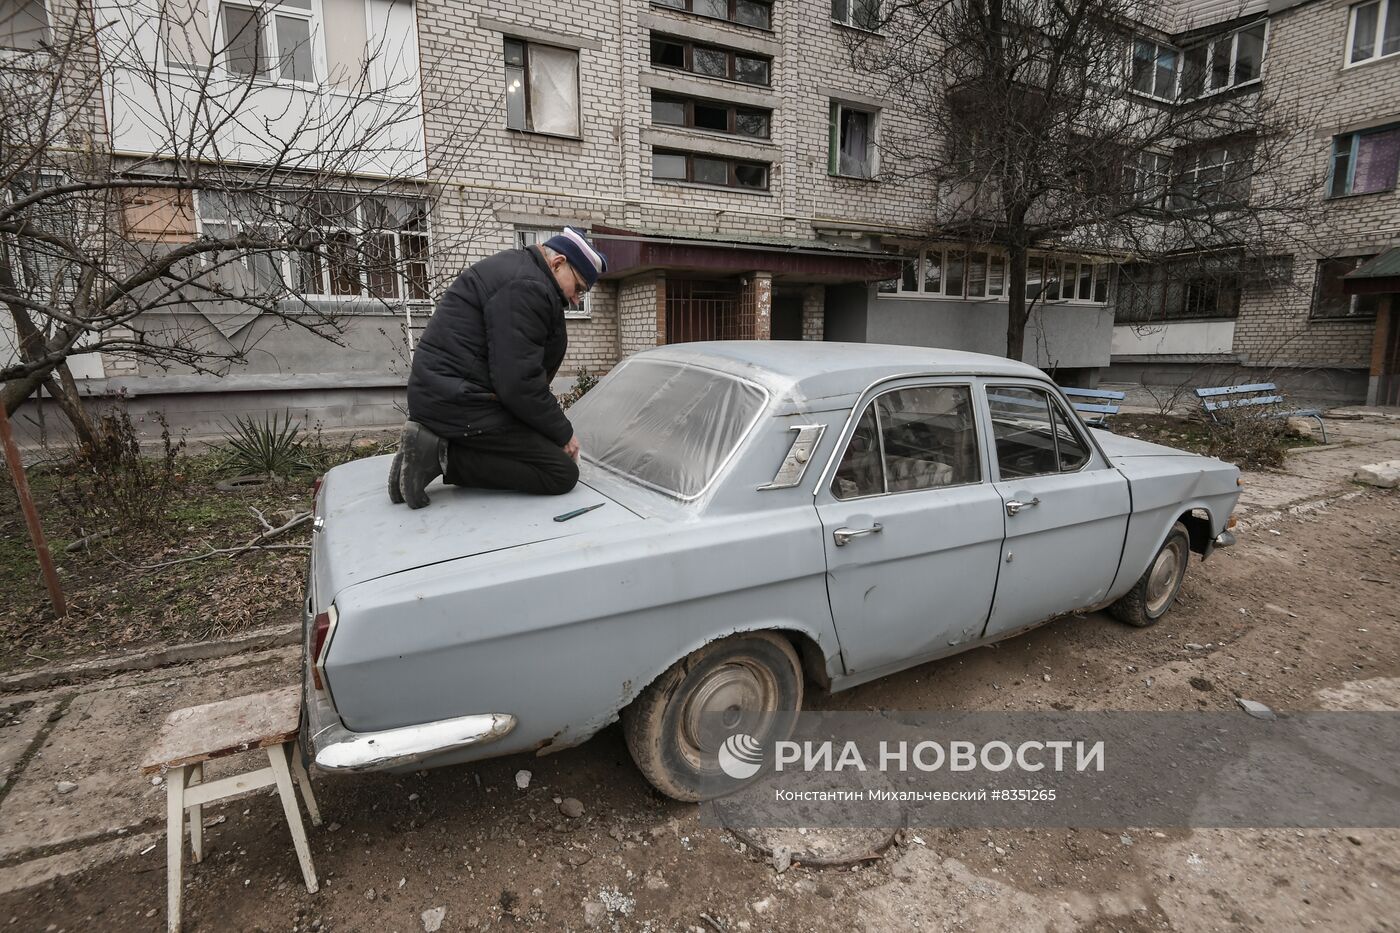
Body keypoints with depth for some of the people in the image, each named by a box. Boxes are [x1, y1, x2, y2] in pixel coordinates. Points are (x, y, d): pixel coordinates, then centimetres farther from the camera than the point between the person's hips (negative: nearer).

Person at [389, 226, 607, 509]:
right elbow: (518, 383, -24)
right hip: (460, 402, -11)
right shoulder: (526, 285, -17)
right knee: (563, 473, -10)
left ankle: (433, 443, 7)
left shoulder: (516, 266, 18)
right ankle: (444, 456, -11)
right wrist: (563, 432, -10)